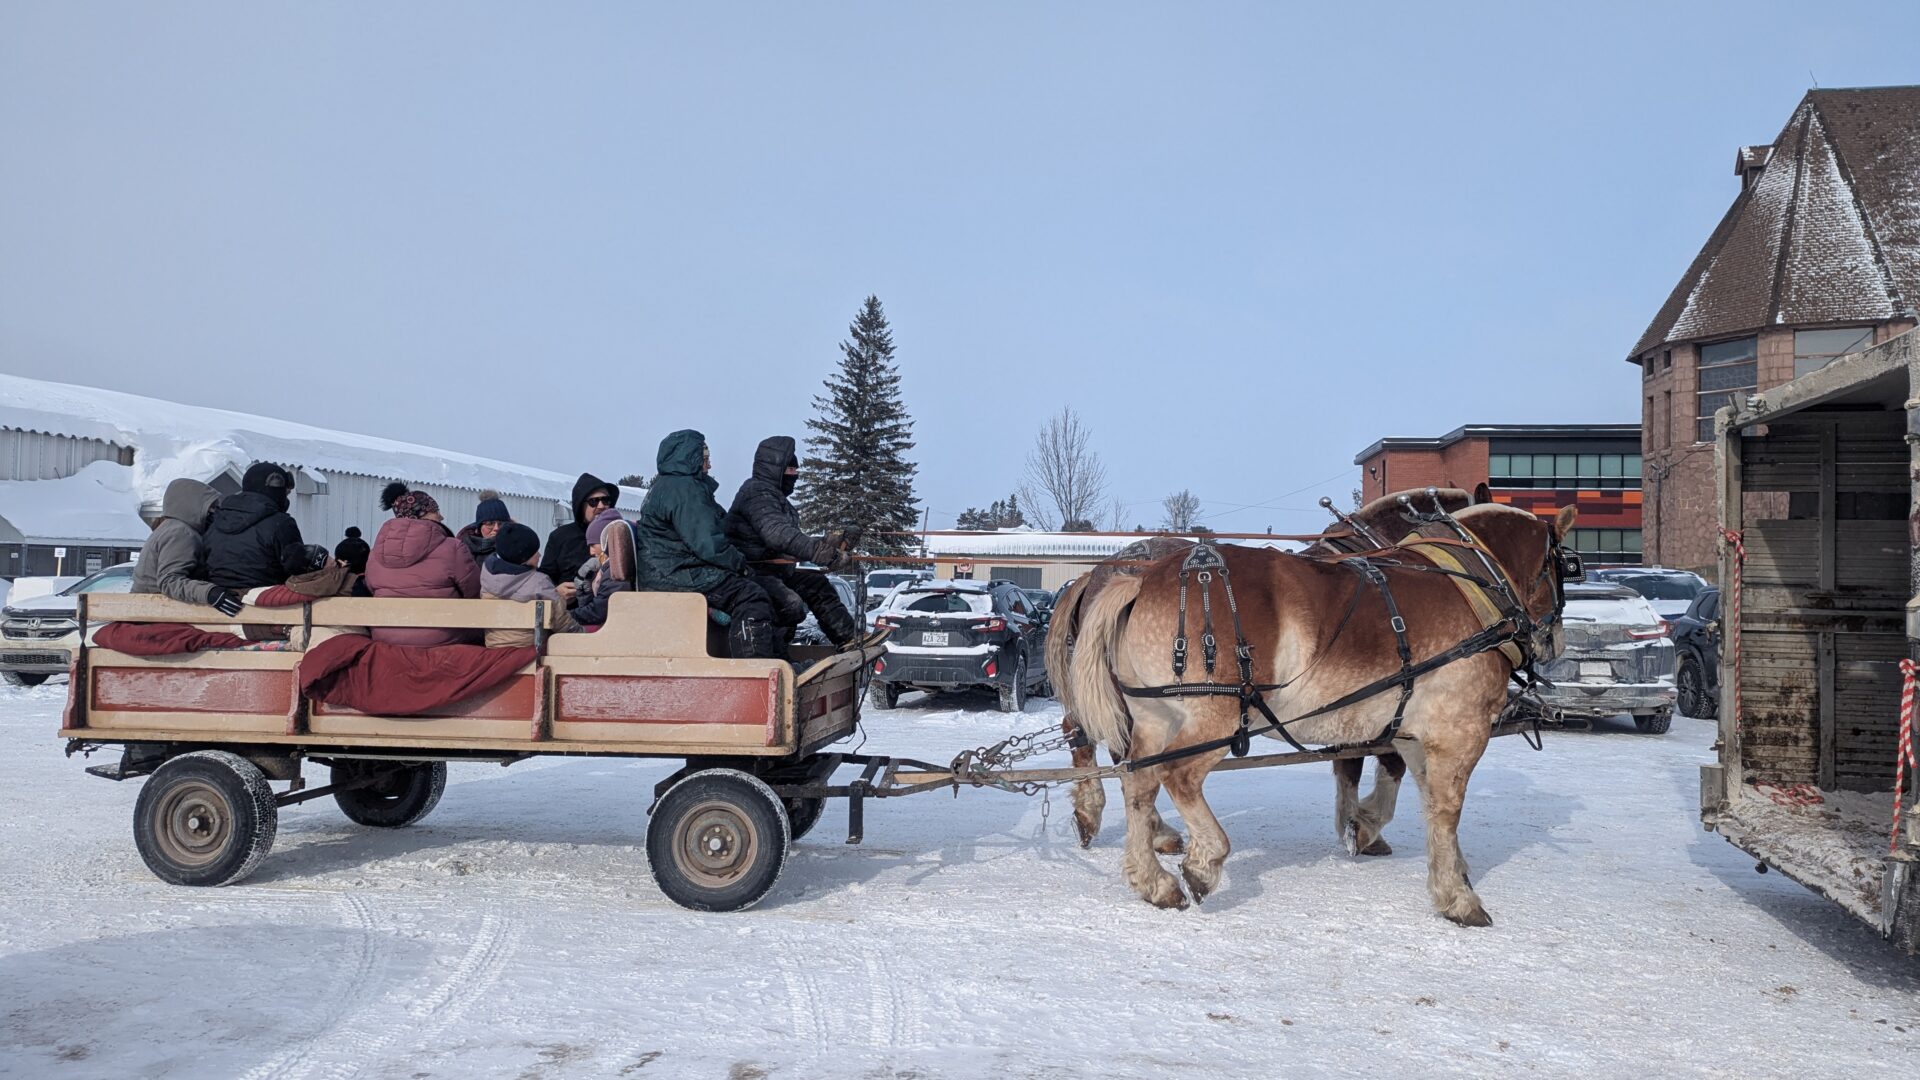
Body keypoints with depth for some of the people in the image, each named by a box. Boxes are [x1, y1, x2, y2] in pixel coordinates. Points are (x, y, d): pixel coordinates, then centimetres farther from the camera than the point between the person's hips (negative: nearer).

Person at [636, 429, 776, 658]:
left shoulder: (666, 485, 22)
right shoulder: (683, 488, -13)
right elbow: (707, 543, -21)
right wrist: (739, 563, -7)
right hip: (673, 576, -11)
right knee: (751, 596, -20)